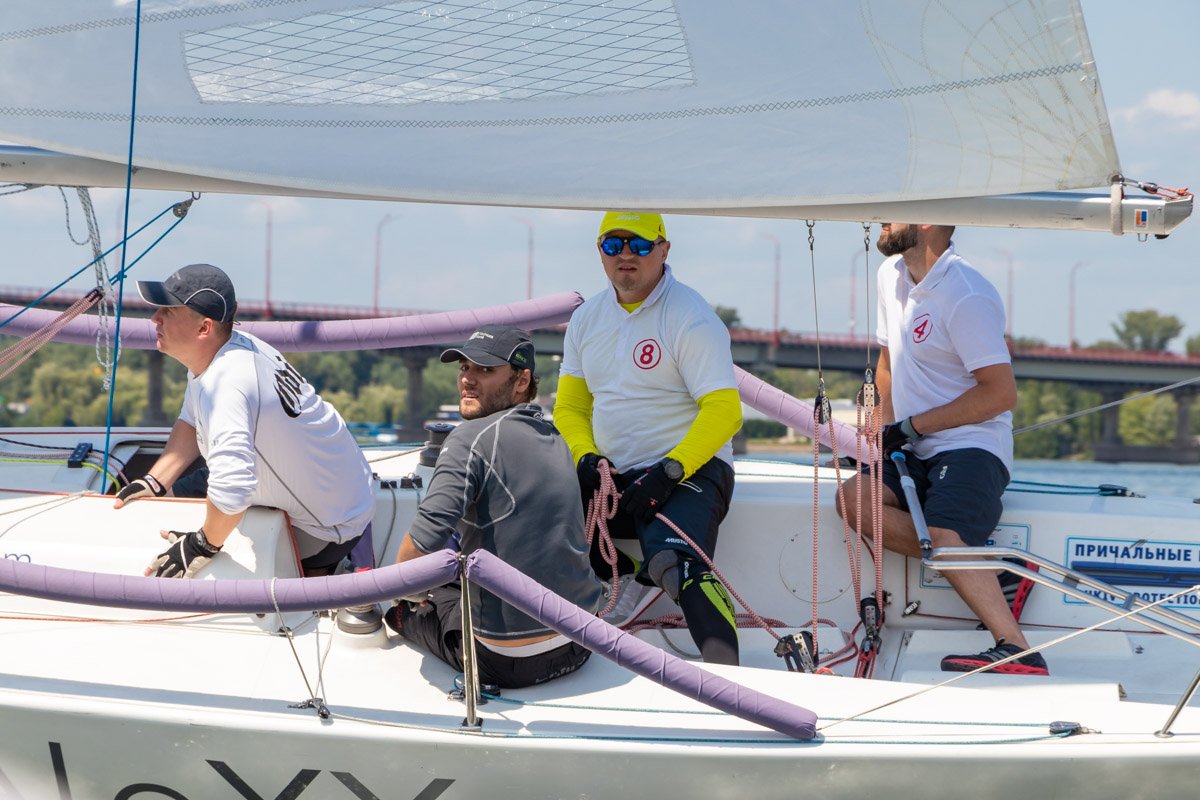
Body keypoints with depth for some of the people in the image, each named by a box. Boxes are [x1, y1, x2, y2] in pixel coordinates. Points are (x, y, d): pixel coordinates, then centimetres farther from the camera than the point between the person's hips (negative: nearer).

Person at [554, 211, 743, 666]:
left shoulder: (690, 317, -8)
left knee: (678, 563, -34)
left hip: (690, 471, -6)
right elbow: (569, 406, 16)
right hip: (612, 476, 7)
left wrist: (669, 472, -23)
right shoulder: (587, 318, 12)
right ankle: (628, 569, -2)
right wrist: (586, 457, -5)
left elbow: (723, 411, -15)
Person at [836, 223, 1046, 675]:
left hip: (971, 448, -9)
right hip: (917, 452, 9)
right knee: (853, 497, -18)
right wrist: (886, 431, 14)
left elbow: (1001, 393, -17)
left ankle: (1019, 653, -38)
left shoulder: (966, 297, -14)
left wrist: (912, 426, -13)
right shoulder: (892, 274, 14)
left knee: (942, 533, -32)